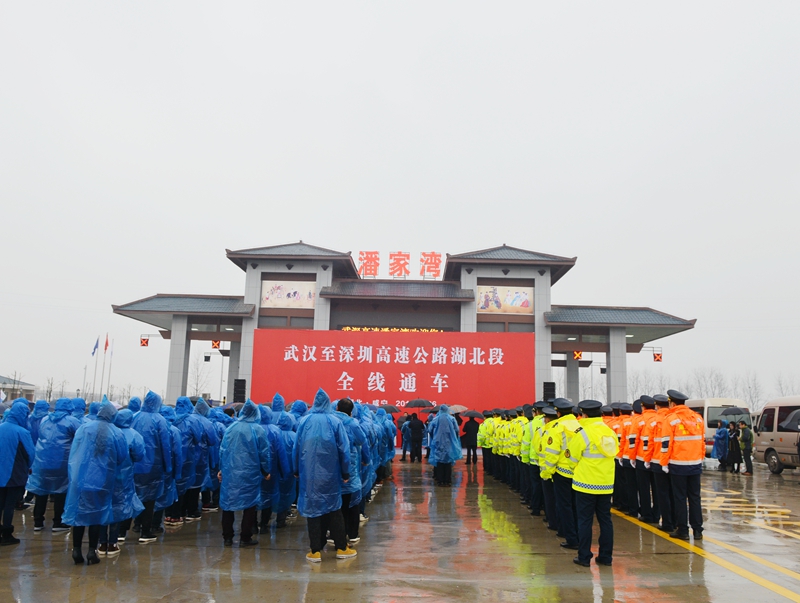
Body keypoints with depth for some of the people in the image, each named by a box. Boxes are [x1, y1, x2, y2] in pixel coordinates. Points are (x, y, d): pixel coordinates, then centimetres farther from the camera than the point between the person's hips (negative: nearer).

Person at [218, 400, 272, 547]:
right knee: (250, 504, 6)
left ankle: (227, 537, 16)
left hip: (230, 472, 3)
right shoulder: (258, 430, -6)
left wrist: (221, 469, 16)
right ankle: (245, 538, 9)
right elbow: (264, 453, -3)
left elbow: (222, 449, 6)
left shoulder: (230, 428, 3)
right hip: (250, 473, -3)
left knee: (228, 502, 11)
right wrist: (266, 472, 7)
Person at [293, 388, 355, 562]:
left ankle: (315, 551, 6)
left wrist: (297, 470, 13)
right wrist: (345, 473, 5)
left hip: (309, 473, 0)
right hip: (330, 473, 0)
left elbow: (297, 447, 4)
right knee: (334, 508, 10)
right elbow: (343, 449, -2)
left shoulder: (304, 421, 0)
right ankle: (341, 548, 16)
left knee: (312, 507, 4)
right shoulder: (335, 421, -3)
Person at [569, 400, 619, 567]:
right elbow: (612, 454, 11)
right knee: (605, 520, 12)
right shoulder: (610, 432, 4)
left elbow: (574, 458, -6)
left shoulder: (583, 433, -13)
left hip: (586, 483, -5)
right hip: (606, 484, 5)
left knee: (585, 520, 3)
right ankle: (605, 556, 17)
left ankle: (584, 557, 8)